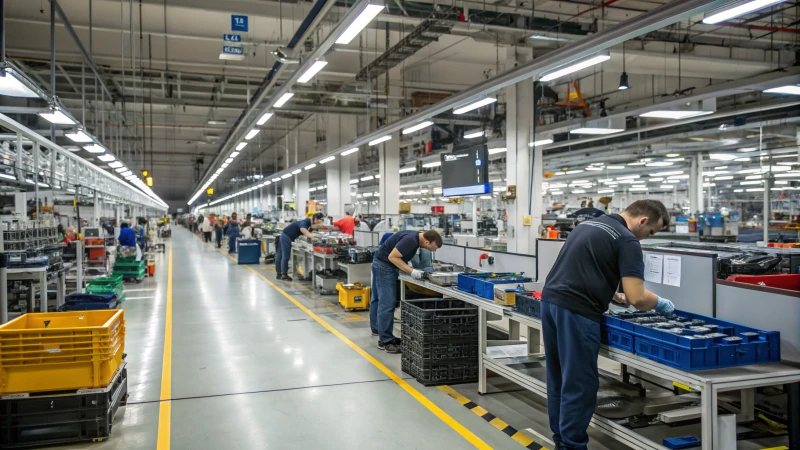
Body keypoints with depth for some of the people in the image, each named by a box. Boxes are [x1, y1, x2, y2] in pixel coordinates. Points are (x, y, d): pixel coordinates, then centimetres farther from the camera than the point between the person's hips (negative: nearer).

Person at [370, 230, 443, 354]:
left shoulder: (415, 237, 3)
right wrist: (411, 271, -26)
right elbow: (392, 257, -26)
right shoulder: (411, 240, -27)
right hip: (384, 265, -10)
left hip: (382, 264, 10)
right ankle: (385, 341, -5)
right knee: (387, 304, -9)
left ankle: (376, 328, 39)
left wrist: (414, 269, 3)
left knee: (378, 298, 23)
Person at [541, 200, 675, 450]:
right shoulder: (627, 240, -6)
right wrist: (660, 303, 7)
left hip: (550, 301, 9)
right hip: (575, 312, -9)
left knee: (559, 380, 18)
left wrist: (612, 295, 28)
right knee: (579, 384, 2)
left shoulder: (590, 224, 20)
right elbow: (637, 298, -13)